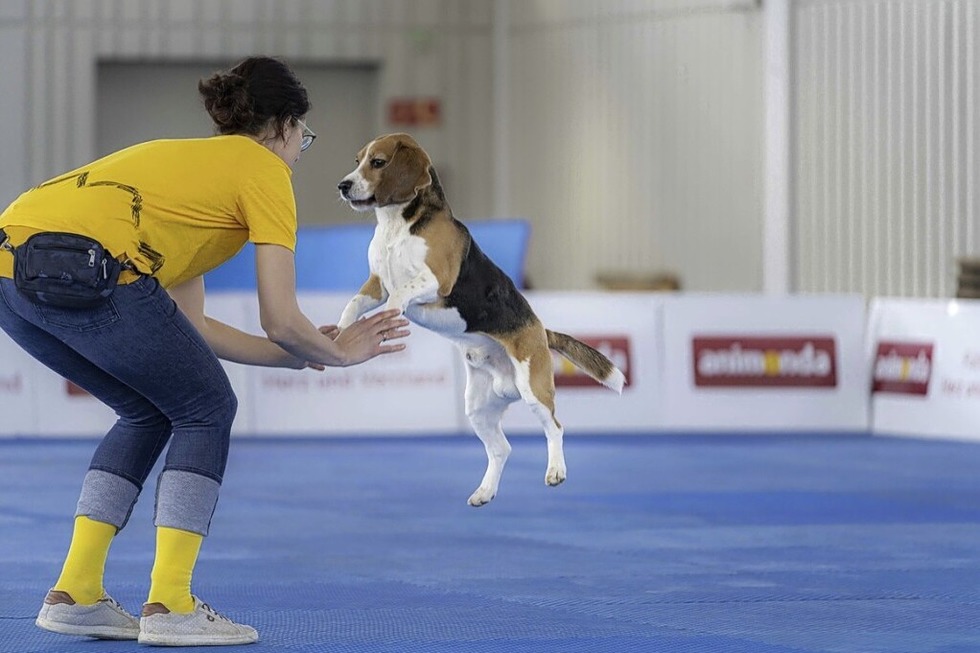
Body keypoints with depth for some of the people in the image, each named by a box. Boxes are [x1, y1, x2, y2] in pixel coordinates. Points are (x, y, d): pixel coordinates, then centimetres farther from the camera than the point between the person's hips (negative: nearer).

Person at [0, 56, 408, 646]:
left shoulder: (193, 161, 35)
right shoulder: (264, 170, 12)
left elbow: (187, 327, 33)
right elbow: (280, 321, 5)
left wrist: (302, 356, 37)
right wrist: (337, 353, 25)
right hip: (84, 267, -8)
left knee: (147, 413, 25)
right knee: (206, 410, 12)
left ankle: (75, 594, 20)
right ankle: (169, 606, 3)